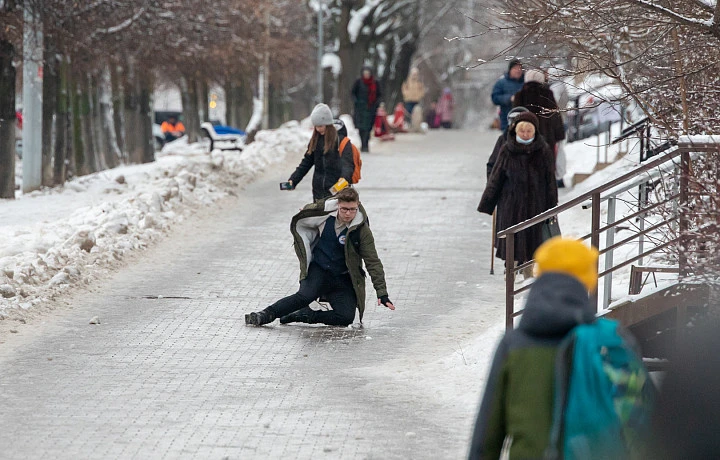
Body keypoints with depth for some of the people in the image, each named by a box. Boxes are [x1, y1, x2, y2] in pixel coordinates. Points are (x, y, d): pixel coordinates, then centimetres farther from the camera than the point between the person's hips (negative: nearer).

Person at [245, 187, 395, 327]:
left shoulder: (361, 229, -12)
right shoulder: (324, 212, -8)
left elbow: (373, 262, -10)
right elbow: (299, 222, 15)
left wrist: (382, 294, -15)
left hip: (343, 279, 0)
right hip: (318, 269, 0)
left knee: (347, 317, -20)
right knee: (306, 296, -30)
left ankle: (304, 315, -9)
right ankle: (266, 314, -24)